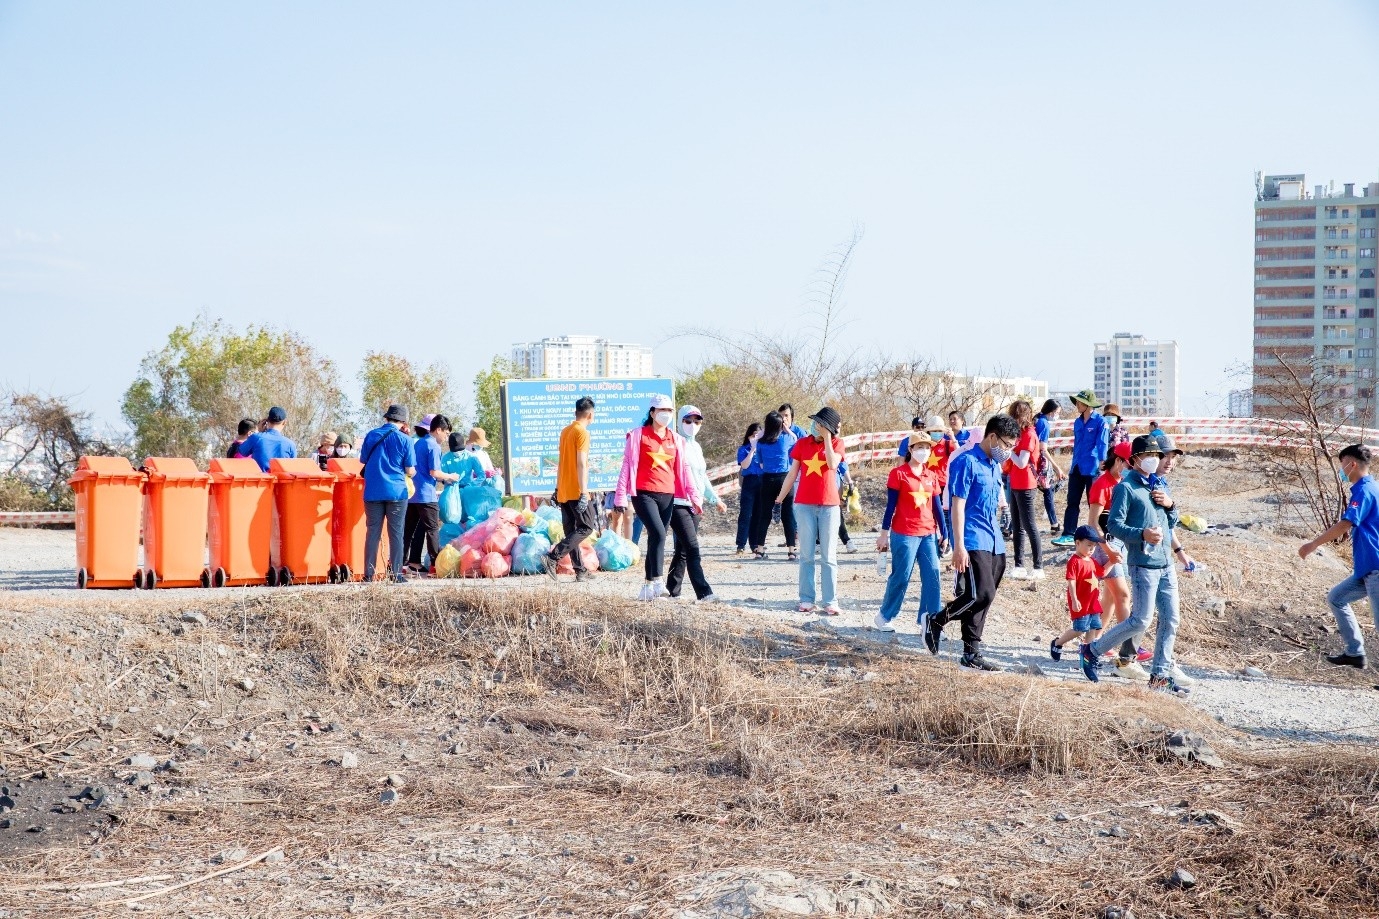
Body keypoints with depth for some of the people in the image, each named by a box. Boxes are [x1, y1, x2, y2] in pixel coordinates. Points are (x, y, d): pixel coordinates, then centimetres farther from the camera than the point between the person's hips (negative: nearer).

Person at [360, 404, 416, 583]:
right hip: (396, 492, -2)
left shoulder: (371, 436, 4)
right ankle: (395, 573, 2)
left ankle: (369, 574, 5)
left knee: (372, 533, 7)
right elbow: (410, 471, -3)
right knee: (396, 533, 3)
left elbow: (363, 460, 15)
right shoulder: (405, 440, -4)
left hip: (373, 492, 3)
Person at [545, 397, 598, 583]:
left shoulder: (565, 431, 14)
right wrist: (584, 492, -20)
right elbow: (581, 464, -18)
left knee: (571, 531, 8)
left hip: (563, 491, 9)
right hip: (576, 491, -9)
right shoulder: (582, 433, -11)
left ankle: (581, 571, 10)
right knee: (586, 527, -4)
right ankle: (552, 559, -15)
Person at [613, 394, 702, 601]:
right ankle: (657, 580, -16)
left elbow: (683, 469, 17)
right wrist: (621, 495, -5)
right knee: (658, 534, -21)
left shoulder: (676, 440, 15)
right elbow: (627, 465, 1)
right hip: (644, 493, -5)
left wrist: (693, 495, 11)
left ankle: (649, 586, 11)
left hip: (667, 496, 5)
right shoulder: (638, 435, 2)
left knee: (657, 539, 5)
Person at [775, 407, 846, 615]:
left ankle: (831, 602, 1)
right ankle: (806, 600, 5)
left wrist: (827, 438, -13)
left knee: (828, 556, 1)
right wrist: (779, 499, 9)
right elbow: (792, 474, 10)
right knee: (806, 555, 3)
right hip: (805, 504, 2)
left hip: (829, 505, -2)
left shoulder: (836, 443, 2)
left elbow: (832, 464, -17)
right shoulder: (802, 444, 7)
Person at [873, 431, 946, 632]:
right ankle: (883, 617, 16)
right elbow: (891, 505, -4)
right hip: (904, 534, -5)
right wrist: (884, 533, -5)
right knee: (901, 577, 0)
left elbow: (937, 506, 14)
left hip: (928, 534, 5)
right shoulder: (899, 474, -5)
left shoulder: (932, 476, 10)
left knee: (932, 576, -1)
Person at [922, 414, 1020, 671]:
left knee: (984, 597, 8)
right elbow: (957, 505, -15)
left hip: (993, 543, 9)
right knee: (981, 594, -18)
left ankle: (971, 654, 13)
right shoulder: (967, 462, -11)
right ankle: (935, 622, 1)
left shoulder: (995, 466, 16)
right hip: (973, 542, -9)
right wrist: (959, 546, -19)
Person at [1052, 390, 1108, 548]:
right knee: (1072, 503, 3)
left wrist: (1101, 466, -15)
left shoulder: (1100, 421, -8)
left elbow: (1102, 445, -11)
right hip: (1077, 468, 6)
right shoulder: (1077, 422, 12)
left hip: (1092, 469, -6)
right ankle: (1068, 535, 4)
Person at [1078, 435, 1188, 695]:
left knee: (1171, 619, 6)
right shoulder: (1126, 487, -7)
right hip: (1143, 563, -7)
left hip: (1166, 563, 7)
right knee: (1141, 620, -6)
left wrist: (1170, 505, 1)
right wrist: (1142, 534, -29)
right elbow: (1114, 525, -13)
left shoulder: (1160, 485, 16)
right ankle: (1093, 650, 10)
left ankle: (1161, 675, 15)